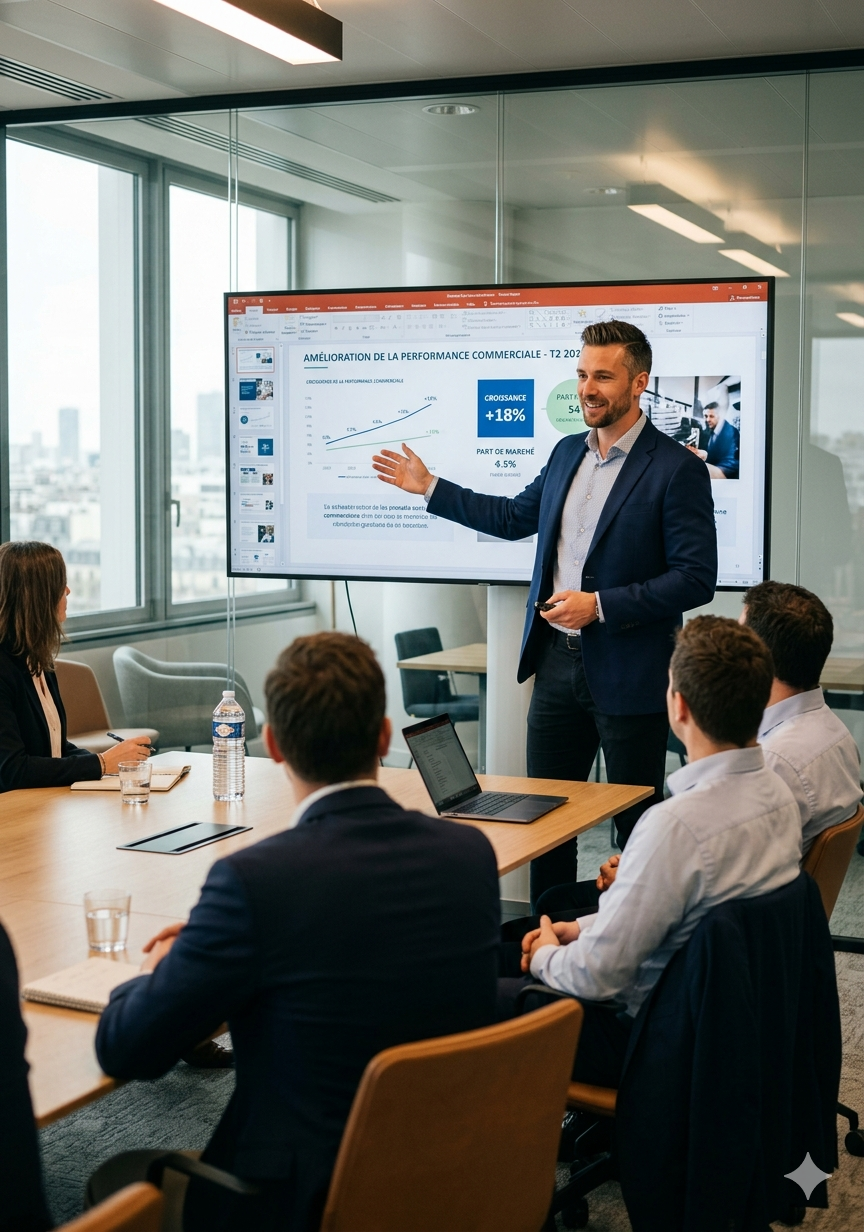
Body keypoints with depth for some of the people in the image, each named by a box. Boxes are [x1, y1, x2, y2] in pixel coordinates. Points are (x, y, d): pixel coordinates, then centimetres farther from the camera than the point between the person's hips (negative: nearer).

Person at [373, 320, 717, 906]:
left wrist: (599, 606, -21)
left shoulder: (678, 468, -12)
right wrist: (429, 486, 24)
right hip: (557, 660, 7)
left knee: (636, 823, 4)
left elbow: (696, 578, -17)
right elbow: (515, 516, 25)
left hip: (627, 672, -7)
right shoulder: (567, 452, 10)